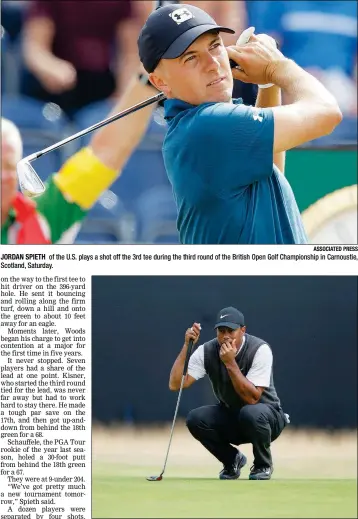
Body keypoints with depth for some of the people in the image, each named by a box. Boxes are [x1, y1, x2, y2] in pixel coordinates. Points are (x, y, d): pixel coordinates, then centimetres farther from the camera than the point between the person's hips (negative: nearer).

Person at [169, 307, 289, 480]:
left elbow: (252, 398, -30)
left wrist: (230, 363, -37)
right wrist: (187, 346, -28)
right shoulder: (207, 351, -13)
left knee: (251, 413, -38)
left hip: (266, 417, -4)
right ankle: (232, 459, 4)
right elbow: (175, 384, -21)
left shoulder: (260, 350, -23)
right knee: (195, 419, -24)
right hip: (229, 417, 4)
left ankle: (263, 465, -8)